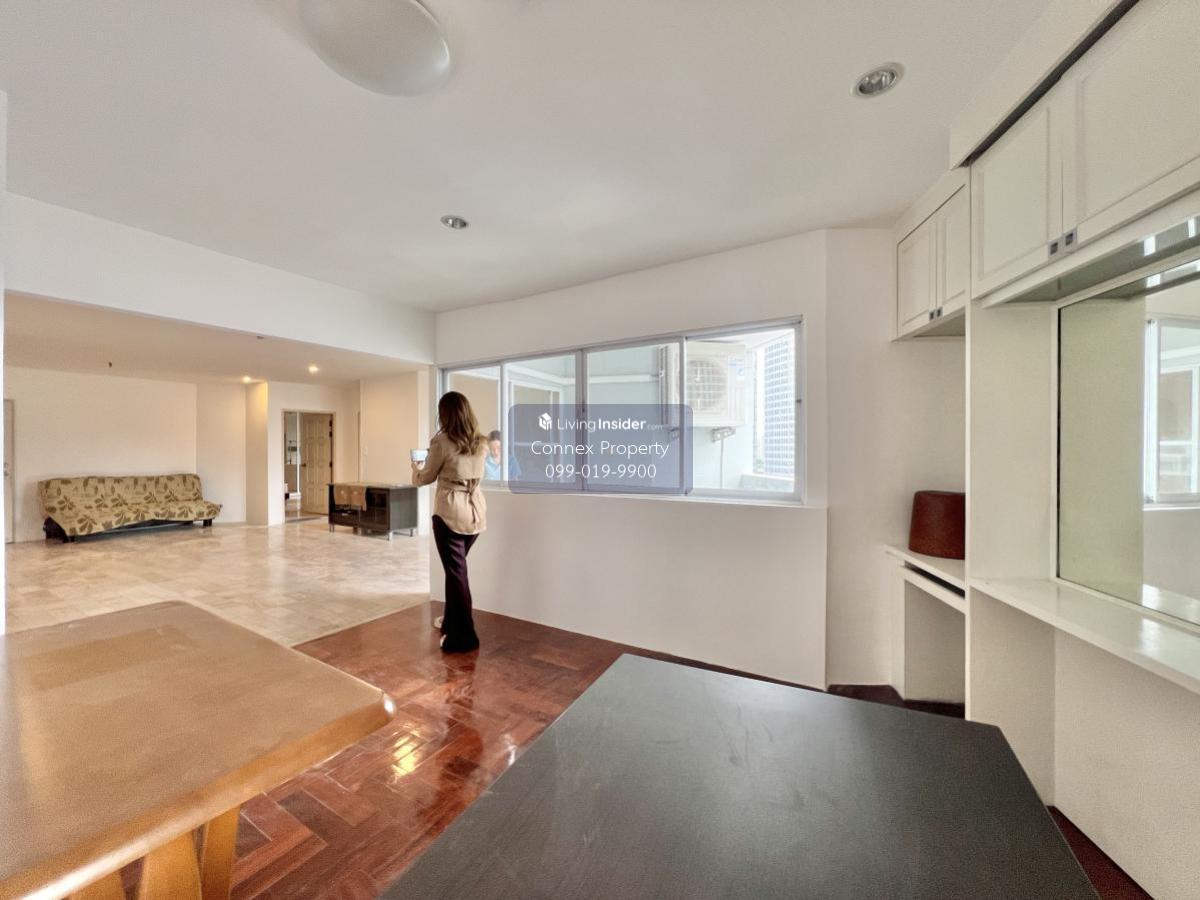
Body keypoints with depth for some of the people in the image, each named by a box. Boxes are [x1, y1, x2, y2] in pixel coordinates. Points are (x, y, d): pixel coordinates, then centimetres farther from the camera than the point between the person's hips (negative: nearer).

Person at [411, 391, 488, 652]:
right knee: (457, 568, 22)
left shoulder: (442, 441, -11)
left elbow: (426, 478, 0)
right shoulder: (481, 443, 5)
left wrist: (415, 467, 23)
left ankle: (463, 636, 10)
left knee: (456, 572, 2)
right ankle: (452, 621, 38)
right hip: (476, 512, 6)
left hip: (450, 513, -6)